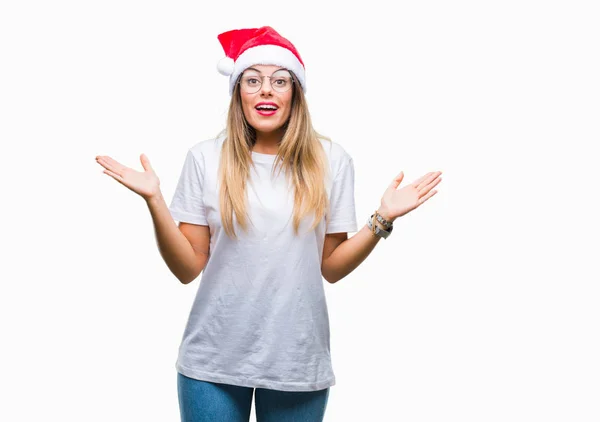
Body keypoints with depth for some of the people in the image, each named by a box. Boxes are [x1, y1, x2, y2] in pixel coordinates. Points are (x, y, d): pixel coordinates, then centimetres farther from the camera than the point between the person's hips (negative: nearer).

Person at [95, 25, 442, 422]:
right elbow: (188, 268, -3)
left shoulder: (330, 160, -2)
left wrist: (382, 221, -11)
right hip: (213, 360, 0)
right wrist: (154, 200, -14)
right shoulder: (206, 158, -3)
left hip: (297, 360, 1)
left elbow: (331, 268, 2)